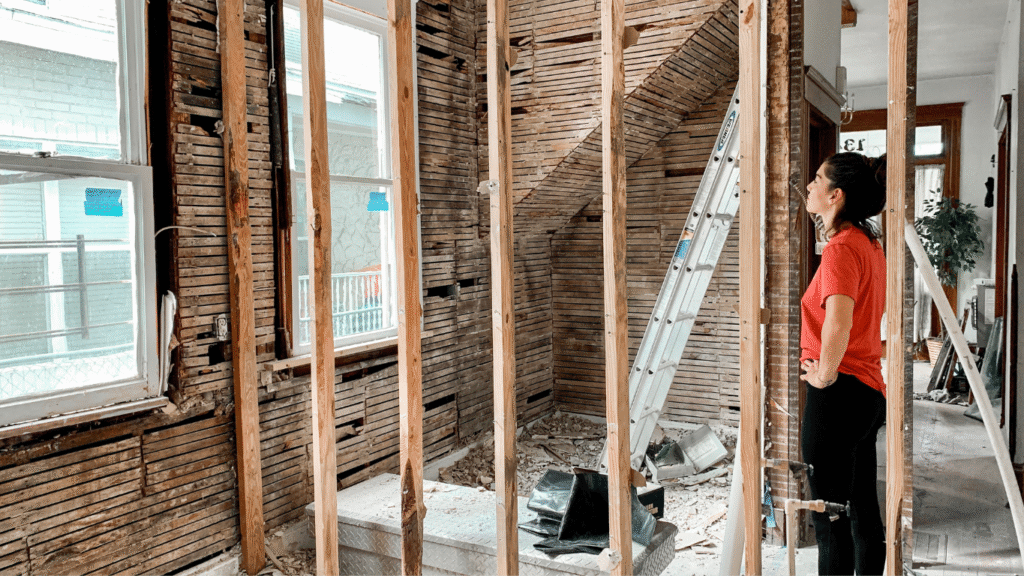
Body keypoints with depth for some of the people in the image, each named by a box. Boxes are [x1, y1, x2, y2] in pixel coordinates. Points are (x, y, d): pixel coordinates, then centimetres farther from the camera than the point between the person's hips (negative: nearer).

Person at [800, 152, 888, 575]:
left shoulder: (841, 247, -17)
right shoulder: (870, 243, 13)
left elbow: (838, 322, -34)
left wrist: (825, 374, -19)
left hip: (837, 394, -10)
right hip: (869, 389, 10)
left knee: (830, 518, 0)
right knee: (863, 511, 18)